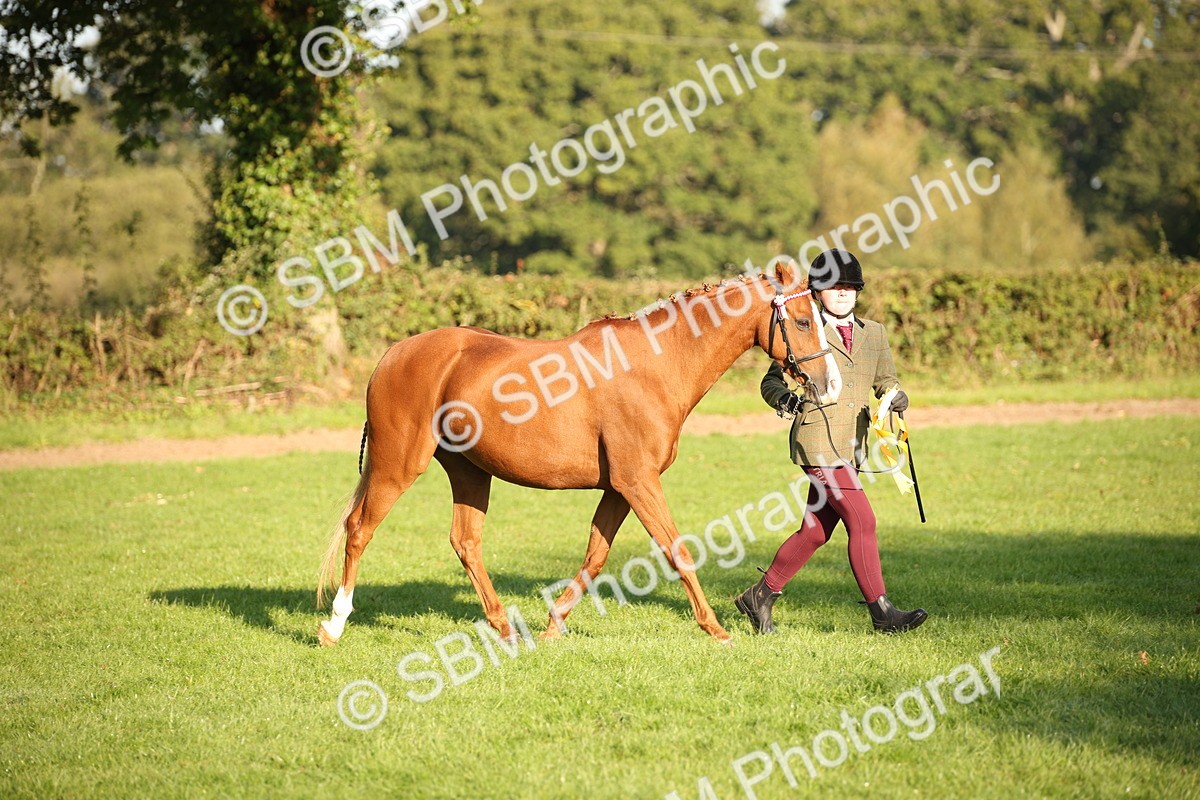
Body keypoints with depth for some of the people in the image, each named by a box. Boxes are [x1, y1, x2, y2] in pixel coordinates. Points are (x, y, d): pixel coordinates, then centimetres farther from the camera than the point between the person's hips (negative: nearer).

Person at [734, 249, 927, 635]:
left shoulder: (874, 334, 14)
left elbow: (886, 380, 19)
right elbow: (770, 381, 1)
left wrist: (896, 397, -4)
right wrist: (784, 398, -21)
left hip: (851, 448, 7)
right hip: (818, 445, -7)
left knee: (815, 531, 11)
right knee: (862, 521, -12)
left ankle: (760, 596, 25)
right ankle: (881, 612, -5)